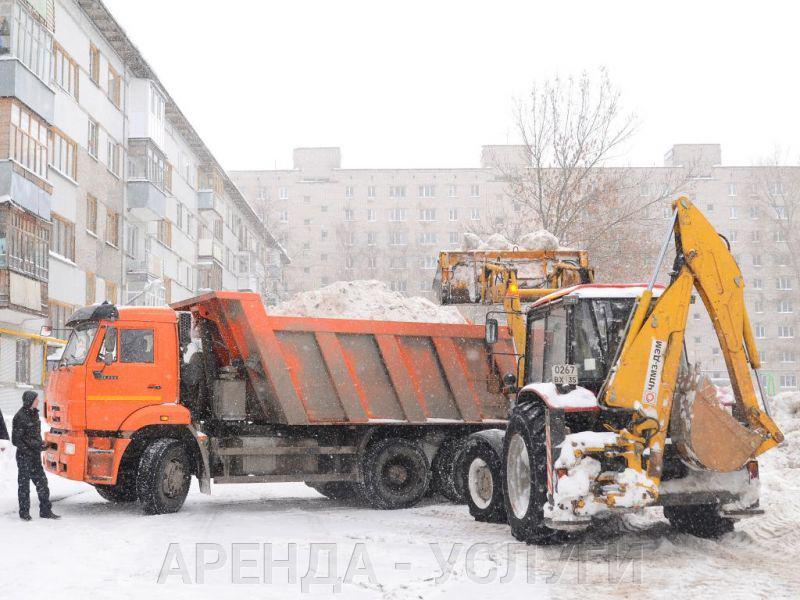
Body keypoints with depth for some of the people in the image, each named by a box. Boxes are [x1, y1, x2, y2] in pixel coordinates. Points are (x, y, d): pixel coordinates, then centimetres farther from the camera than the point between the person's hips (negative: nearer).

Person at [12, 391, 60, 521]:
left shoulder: (34, 413, 9)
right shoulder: (20, 417, -16)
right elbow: (16, 440, -14)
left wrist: (40, 444, 7)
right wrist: (27, 450, -17)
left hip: (35, 454, 8)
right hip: (24, 455, -8)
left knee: (41, 481, 7)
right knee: (24, 483, 2)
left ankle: (45, 510, 12)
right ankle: (24, 512, 12)